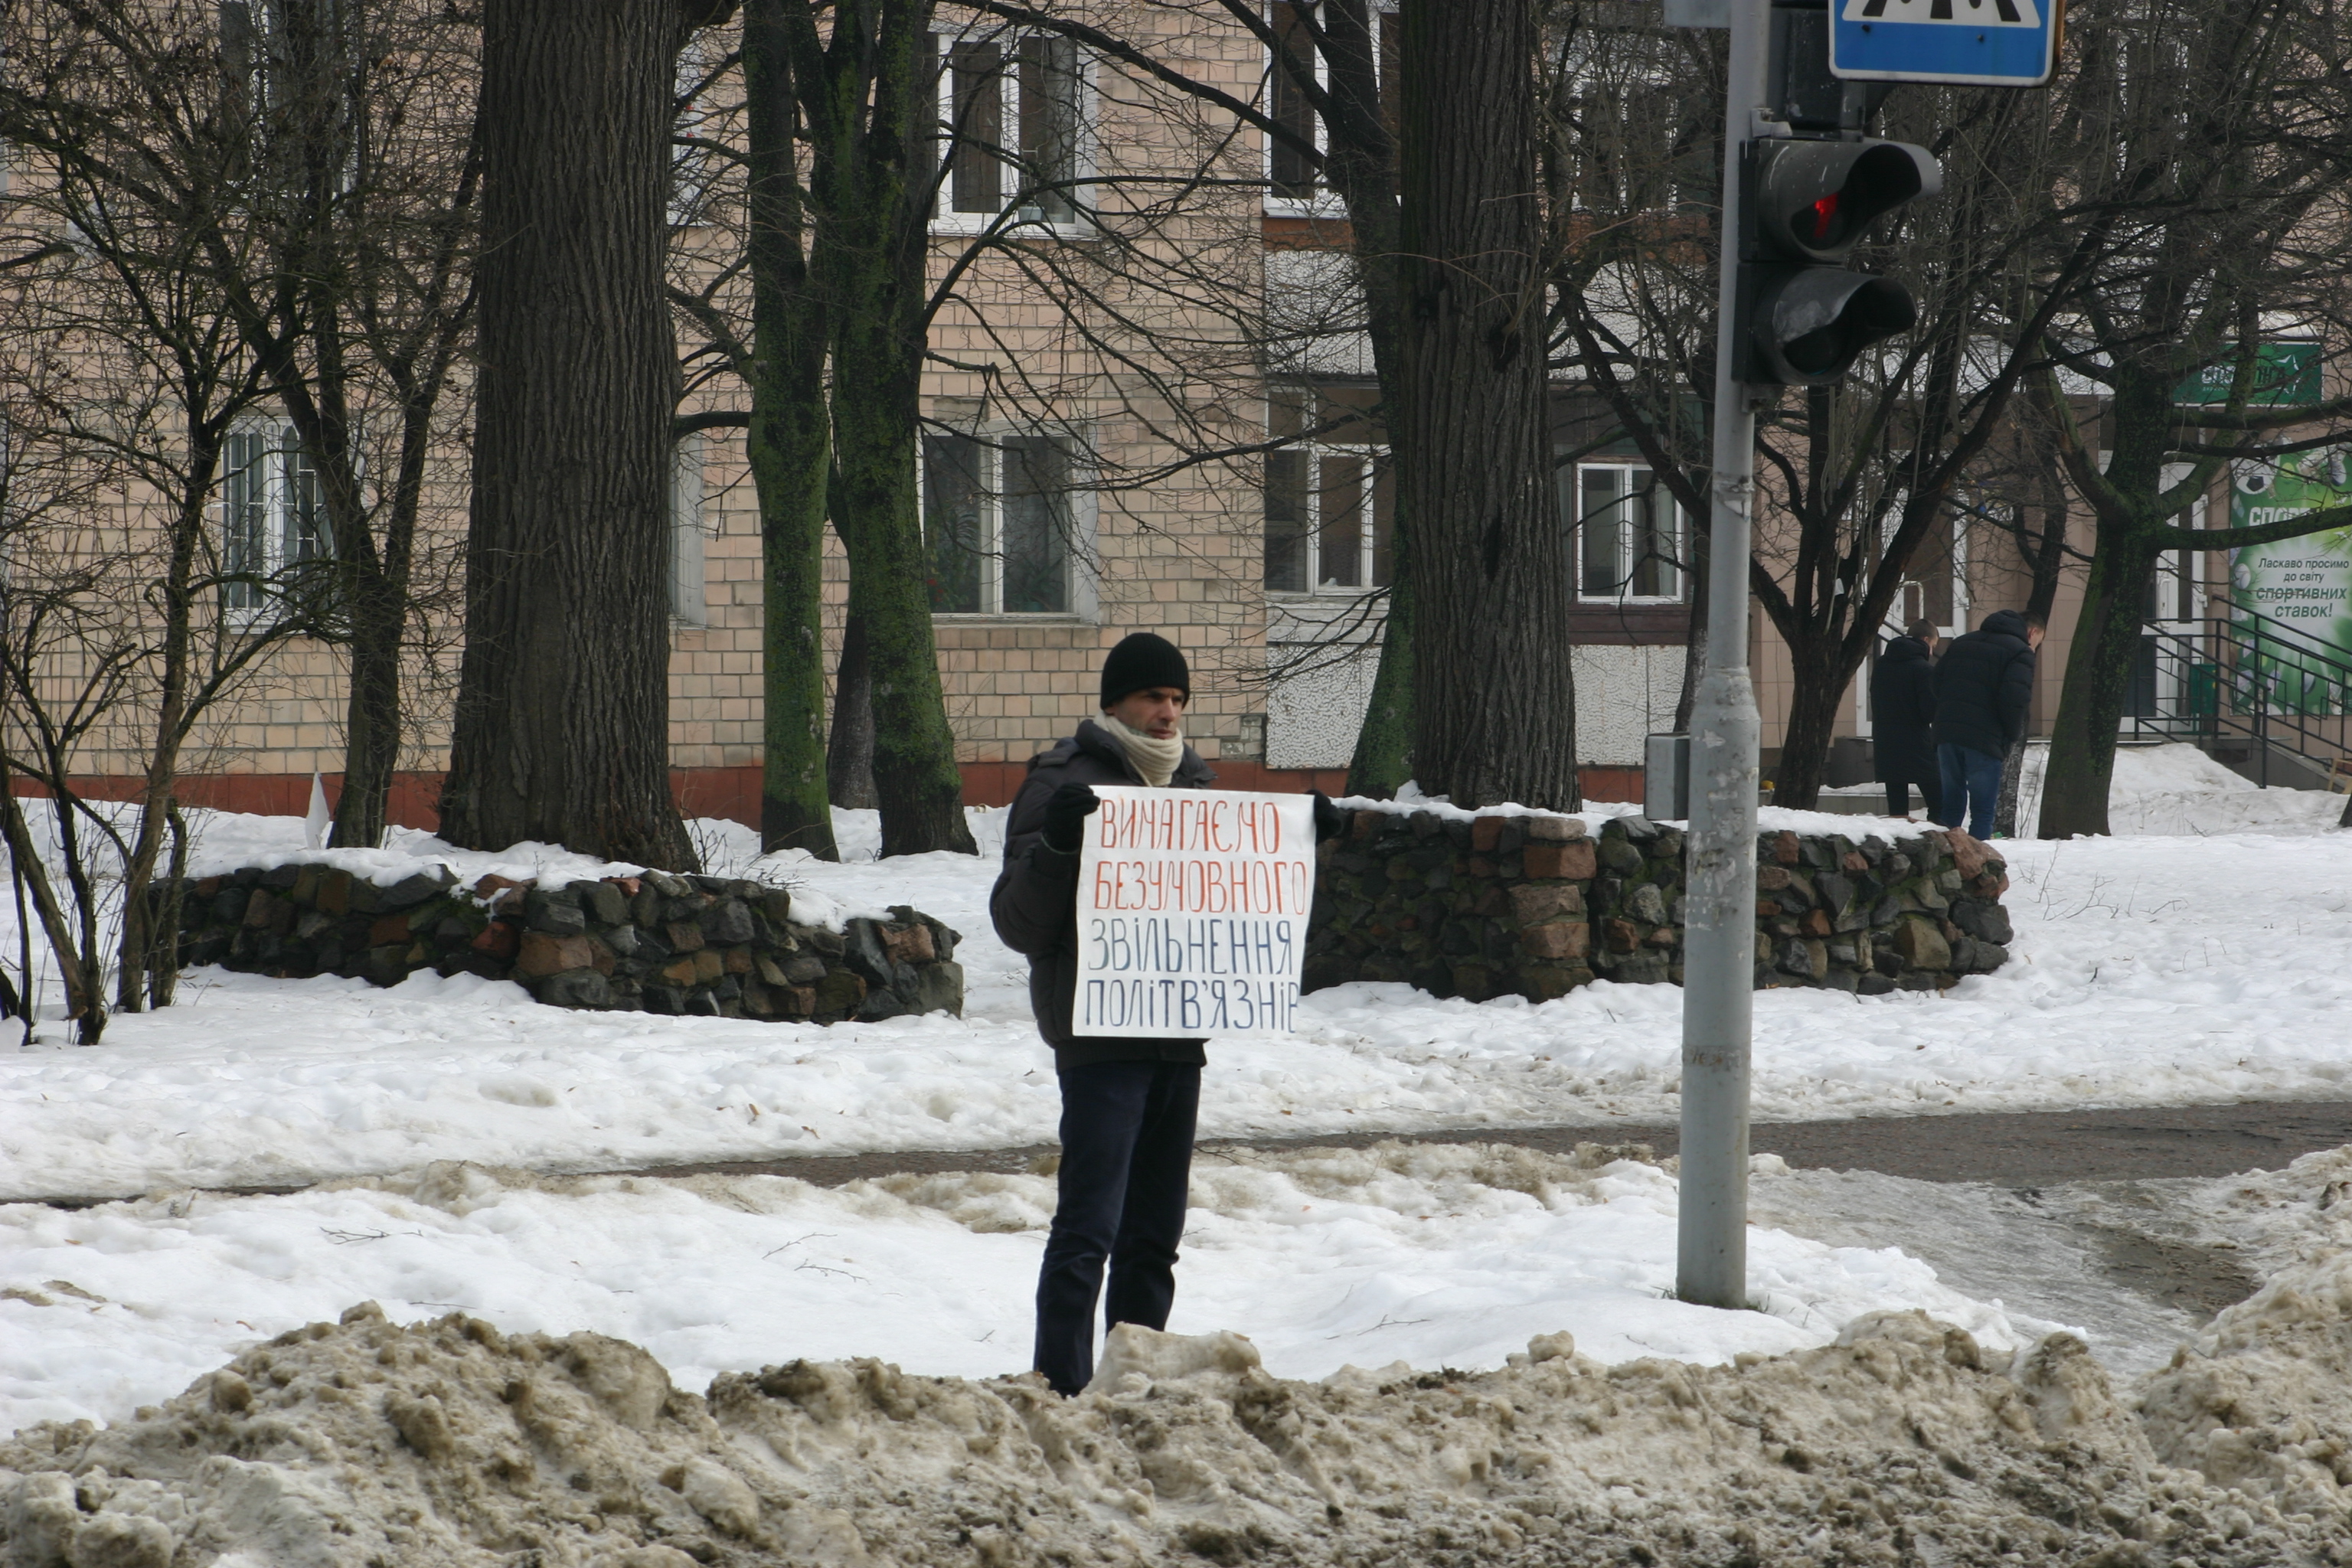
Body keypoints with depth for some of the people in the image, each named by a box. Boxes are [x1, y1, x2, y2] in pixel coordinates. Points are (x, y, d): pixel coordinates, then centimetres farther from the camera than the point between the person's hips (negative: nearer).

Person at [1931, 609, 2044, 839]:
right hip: (1984, 739, -6)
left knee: (1951, 805, 13)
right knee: (1982, 812, -1)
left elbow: (1937, 682, 16)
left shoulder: (1961, 643, 20)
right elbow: (2015, 698, -15)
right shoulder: (2021, 652, -2)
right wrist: (2014, 734, 0)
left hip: (1946, 734, 6)